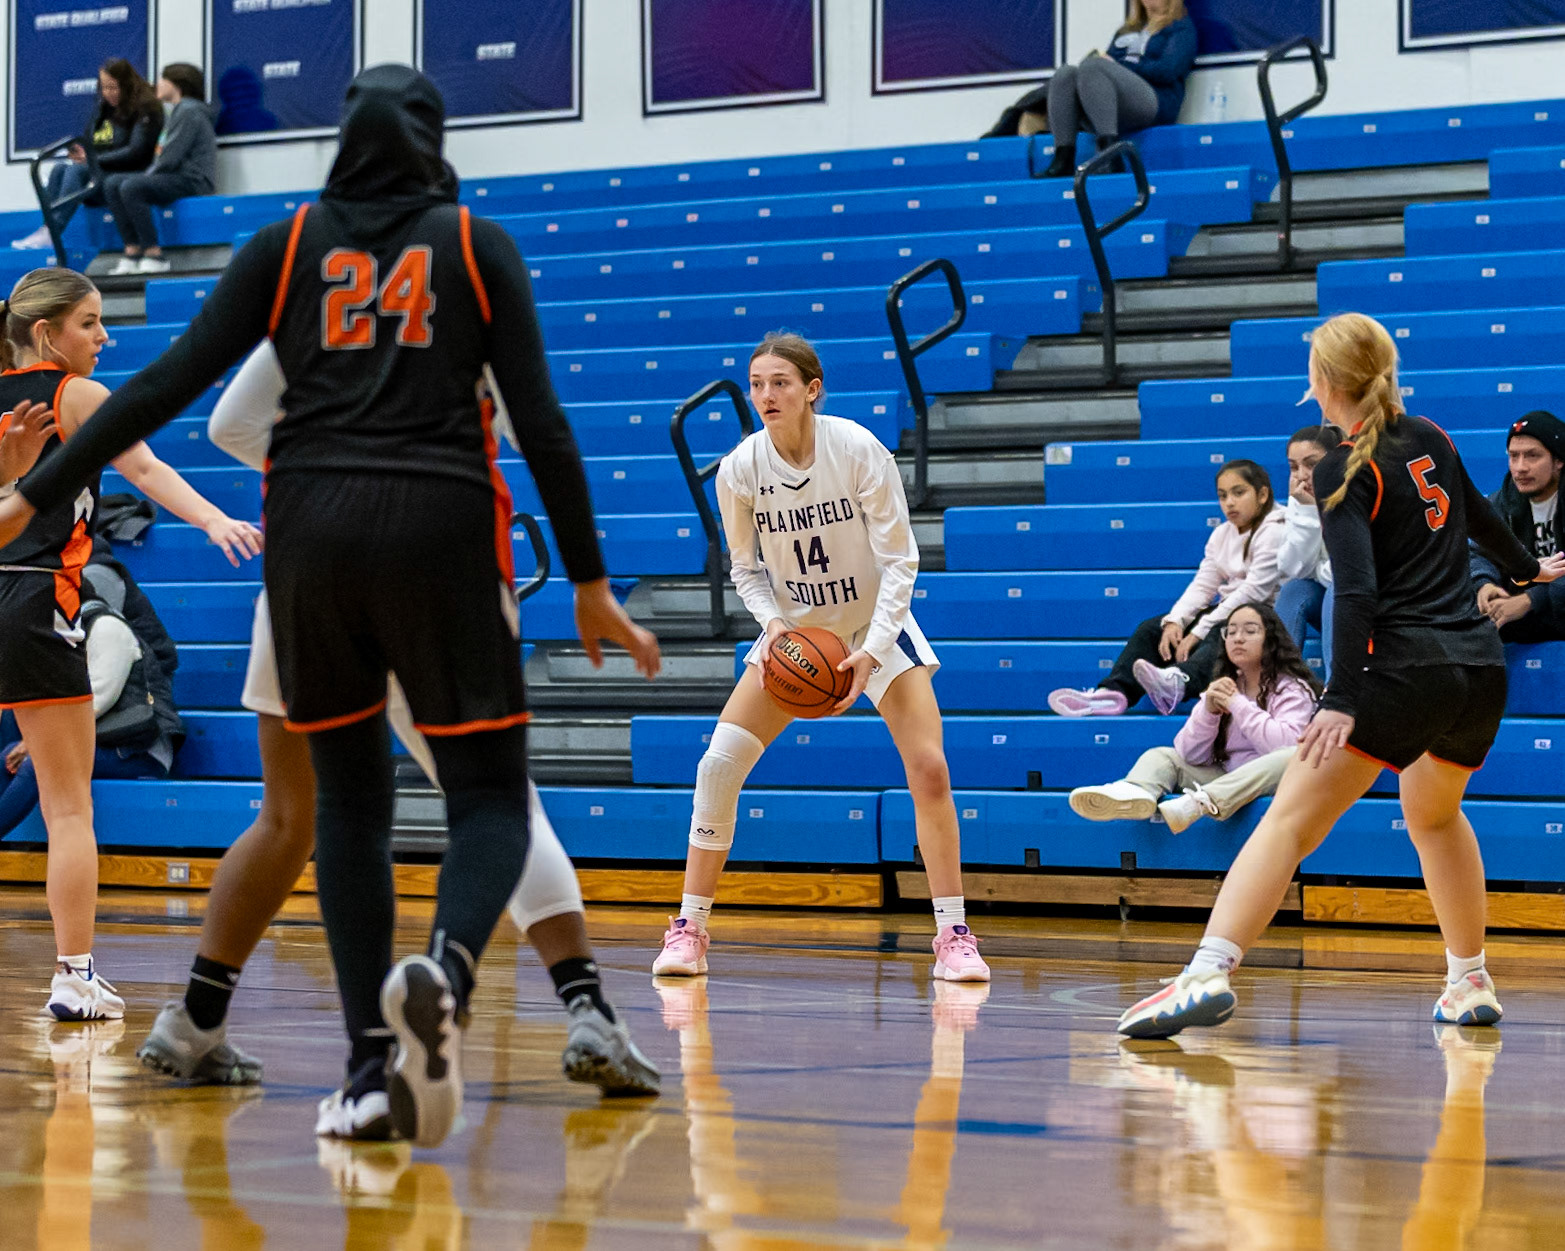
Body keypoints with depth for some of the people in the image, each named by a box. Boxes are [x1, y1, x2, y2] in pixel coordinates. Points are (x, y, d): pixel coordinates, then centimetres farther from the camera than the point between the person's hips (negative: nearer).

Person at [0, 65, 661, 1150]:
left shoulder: (288, 246, 12)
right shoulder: (476, 245, 9)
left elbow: (168, 385, 5)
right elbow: (541, 424, 2)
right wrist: (590, 586, 5)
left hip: (312, 530, 2)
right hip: (441, 530, -2)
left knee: (351, 794, 13)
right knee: (489, 793, 3)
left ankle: (373, 1063, 1)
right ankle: (446, 969, -30)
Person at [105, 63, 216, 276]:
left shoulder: (189, 112, -8)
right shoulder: (178, 111, 24)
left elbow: (171, 158, -16)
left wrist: (148, 177, -6)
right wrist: (148, 175, 5)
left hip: (193, 182, -10)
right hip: (175, 178, 10)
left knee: (131, 188, -28)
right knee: (112, 183, 0)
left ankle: (154, 256, -27)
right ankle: (132, 251, -11)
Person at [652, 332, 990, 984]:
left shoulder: (859, 450, -21)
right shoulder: (740, 470, -13)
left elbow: (899, 560, -17)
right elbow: (746, 568, 1)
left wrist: (871, 652, -26)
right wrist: (772, 622, -20)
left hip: (875, 626, -2)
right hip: (792, 632, 2)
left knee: (929, 768, -16)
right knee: (718, 764, -12)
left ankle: (953, 936, -4)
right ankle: (689, 930, 0)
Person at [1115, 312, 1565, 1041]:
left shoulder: (1344, 472, -6)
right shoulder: (1429, 440, 14)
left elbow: (1357, 593, -16)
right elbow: (1478, 515, 33)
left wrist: (1344, 702, -20)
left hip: (1405, 671, -7)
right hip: (1481, 666, 7)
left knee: (1290, 819, -13)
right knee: (1433, 812, 31)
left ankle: (1208, 974, -30)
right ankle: (1469, 985, 37)